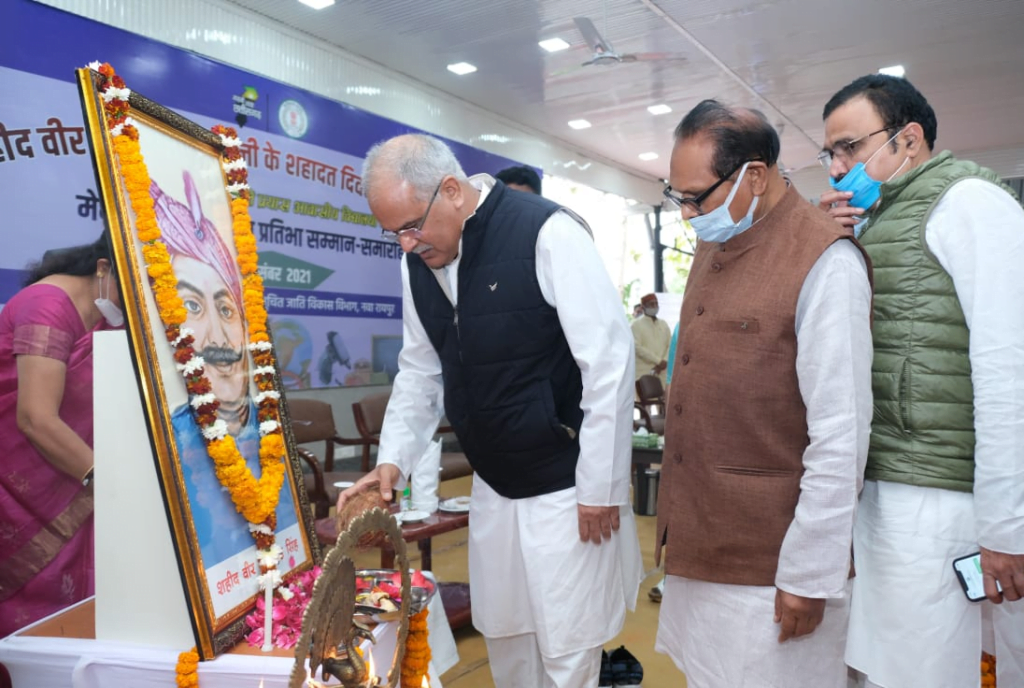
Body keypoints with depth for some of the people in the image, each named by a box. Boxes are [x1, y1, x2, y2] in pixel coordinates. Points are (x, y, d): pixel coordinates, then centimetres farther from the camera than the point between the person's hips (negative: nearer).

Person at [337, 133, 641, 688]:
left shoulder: (545, 234, -20)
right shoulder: (417, 261, 0)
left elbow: (609, 361, -20)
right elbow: (419, 370, 11)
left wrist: (600, 486, -16)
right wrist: (392, 460, 0)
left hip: (566, 485, -6)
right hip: (491, 487, 6)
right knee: (504, 635, 20)